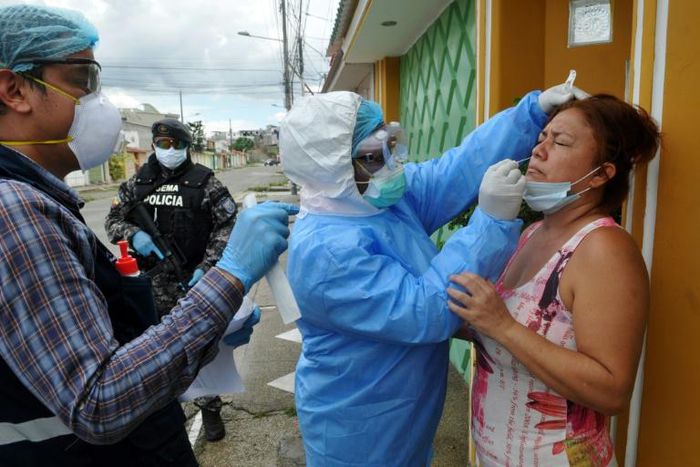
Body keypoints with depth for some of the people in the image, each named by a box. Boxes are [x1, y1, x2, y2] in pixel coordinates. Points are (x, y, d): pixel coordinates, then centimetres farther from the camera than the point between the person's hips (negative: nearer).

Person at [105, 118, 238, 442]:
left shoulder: (204, 181, -5)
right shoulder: (138, 182, 7)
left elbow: (226, 226, -8)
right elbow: (113, 219, 12)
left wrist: (206, 267, -16)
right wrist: (134, 234, -11)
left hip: (195, 279, -4)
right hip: (155, 280, 4)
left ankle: (210, 408, 20)